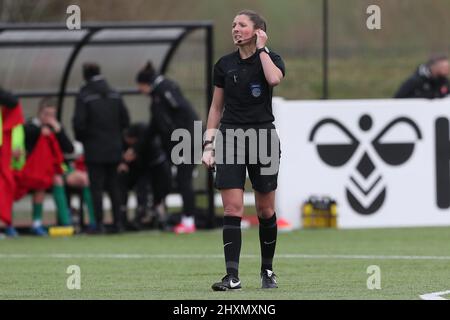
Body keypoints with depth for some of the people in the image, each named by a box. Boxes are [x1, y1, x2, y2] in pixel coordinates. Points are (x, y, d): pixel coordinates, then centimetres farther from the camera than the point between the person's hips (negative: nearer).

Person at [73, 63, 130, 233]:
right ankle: (118, 222, 7)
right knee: (114, 186, 10)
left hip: (94, 150, -4)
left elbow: (79, 123, -14)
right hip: (113, 149, 4)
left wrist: (81, 138, 5)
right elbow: (125, 120, 4)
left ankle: (99, 223, -5)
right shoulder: (114, 95, 5)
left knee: (96, 187, -1)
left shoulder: (84, 96, -10)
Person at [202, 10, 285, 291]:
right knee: (232, 209, -9)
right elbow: (216, 107, 13)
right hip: (230, 139, 2)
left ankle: (268, 270, 23)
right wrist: (209, 143, 6)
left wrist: (261, 48, -15)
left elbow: (274, 79, -26)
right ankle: (232, 276, -12)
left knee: (266, 210, 6)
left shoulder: (271, 59, -1)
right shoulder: (224, 65, 6)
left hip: (263, 138, -2)